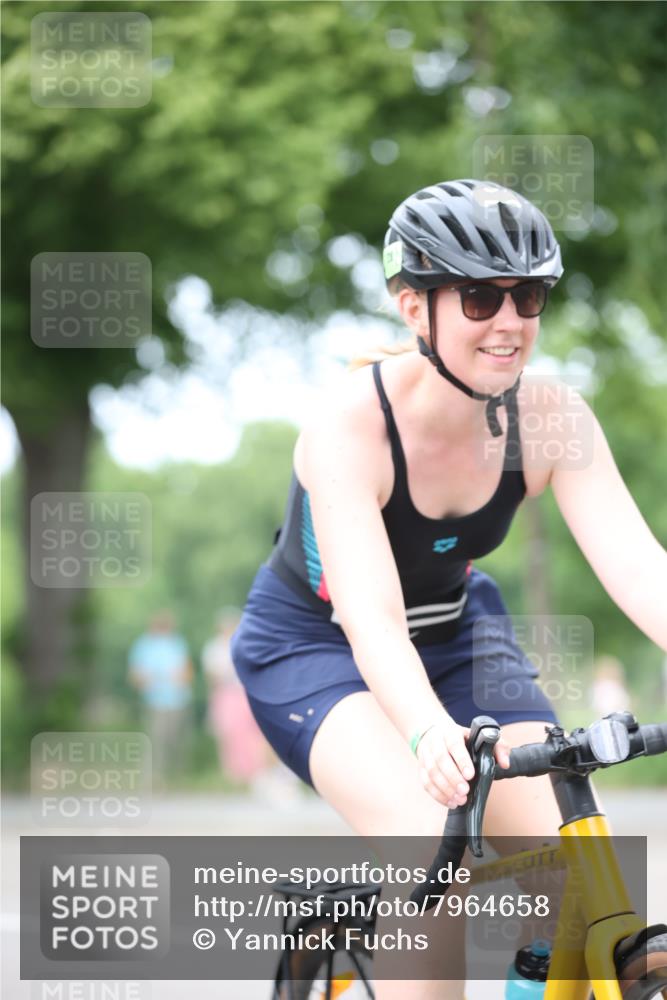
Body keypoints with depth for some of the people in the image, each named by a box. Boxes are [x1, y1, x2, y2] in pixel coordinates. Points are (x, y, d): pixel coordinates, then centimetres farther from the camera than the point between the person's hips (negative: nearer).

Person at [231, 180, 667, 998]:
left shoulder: (549, 418, -18)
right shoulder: (353, 423, -30)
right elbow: (370, 618, -41)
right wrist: (429, 732, -61)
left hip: (457, 633, 4)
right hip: (313, 646, -4)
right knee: (432, 841, -32)